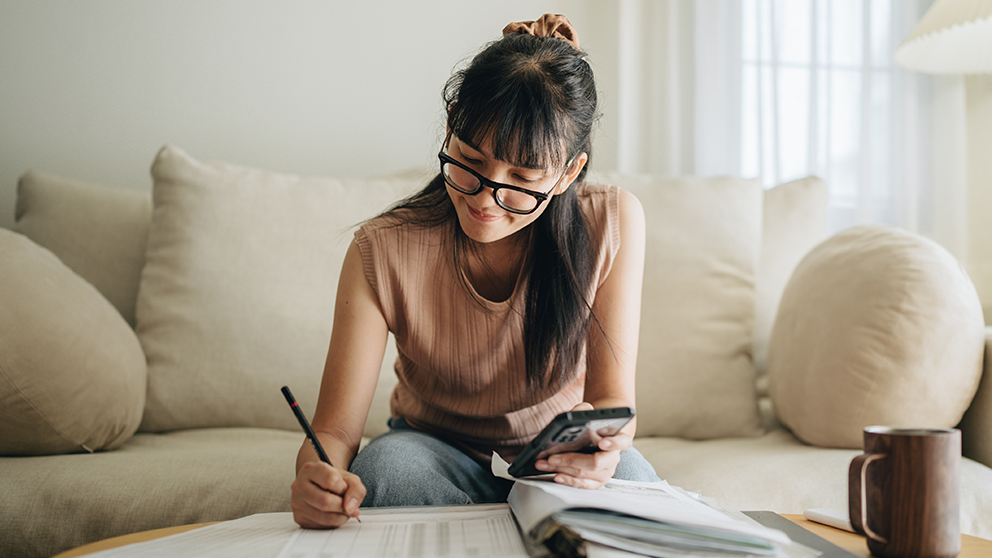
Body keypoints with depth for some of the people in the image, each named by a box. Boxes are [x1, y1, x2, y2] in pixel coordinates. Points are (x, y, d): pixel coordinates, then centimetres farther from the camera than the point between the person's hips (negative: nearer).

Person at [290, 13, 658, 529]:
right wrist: (317, 477, -45)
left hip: (560, 463, 1)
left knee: (625, 472, -31)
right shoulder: (382, 253, -22)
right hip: (435, 453, 0)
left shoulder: (613, 224, -18)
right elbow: (335, 432, -20)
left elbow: (614, 397, -14)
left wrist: (600, 439, -39)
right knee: (388, 462, -34)